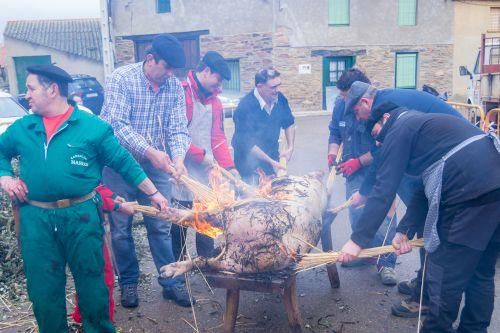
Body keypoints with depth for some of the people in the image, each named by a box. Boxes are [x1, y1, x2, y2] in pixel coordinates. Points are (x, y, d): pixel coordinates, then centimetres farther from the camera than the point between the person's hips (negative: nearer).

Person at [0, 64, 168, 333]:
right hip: (35, 219, 3)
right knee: (43, 288, 14)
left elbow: (125, 163, 0)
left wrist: (153, 194, 1)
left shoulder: (93, 126, -3)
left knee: (91, 282, 11)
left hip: (81, 216, -3)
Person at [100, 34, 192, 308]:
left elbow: (178, 128, -4)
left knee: (161, 226, 8)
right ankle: (128, 282, 27)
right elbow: (117, 124, -21)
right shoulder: (122, 79, -12)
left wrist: (178, 156, -23)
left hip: (157, 165, 3)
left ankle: (171, 282, 21)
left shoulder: (175, 87, -1)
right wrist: (150, 151, -29)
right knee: (121, 228, 8)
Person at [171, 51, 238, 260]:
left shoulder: (214, 101, 13)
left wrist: (229, 166, 2)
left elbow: (218, 137, 12)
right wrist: (202, 155, -12)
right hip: (183, 176, -6)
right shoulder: (181, 93, -11)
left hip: (207, 176, 7)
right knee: (179, 226, 5)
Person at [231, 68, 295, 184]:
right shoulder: (245, 107, -24)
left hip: (272, 157, 5)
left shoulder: (280, 99, -7)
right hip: (250, 165, -5)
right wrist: (271, 162, -21)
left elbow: (289, 124, 11)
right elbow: (247, 143, -23)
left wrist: (290, 148, 0)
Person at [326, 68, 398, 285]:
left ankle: (386, 263, 8)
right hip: (355, 172, 5)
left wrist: (358, 161, -20)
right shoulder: (341, 104, -4)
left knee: (384, 216, -6)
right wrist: (332, 155, -7)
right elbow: (335, 133, 10)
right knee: (356, 215, 11)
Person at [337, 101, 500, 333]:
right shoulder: (424, 125, 29)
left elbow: (384, 189, -7)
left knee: (445, 278, 5)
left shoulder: (399, 129, 2)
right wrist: (406, 230, 18)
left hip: (469, 195, -10)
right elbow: (428, 187, 23)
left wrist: (358, 240, -5)